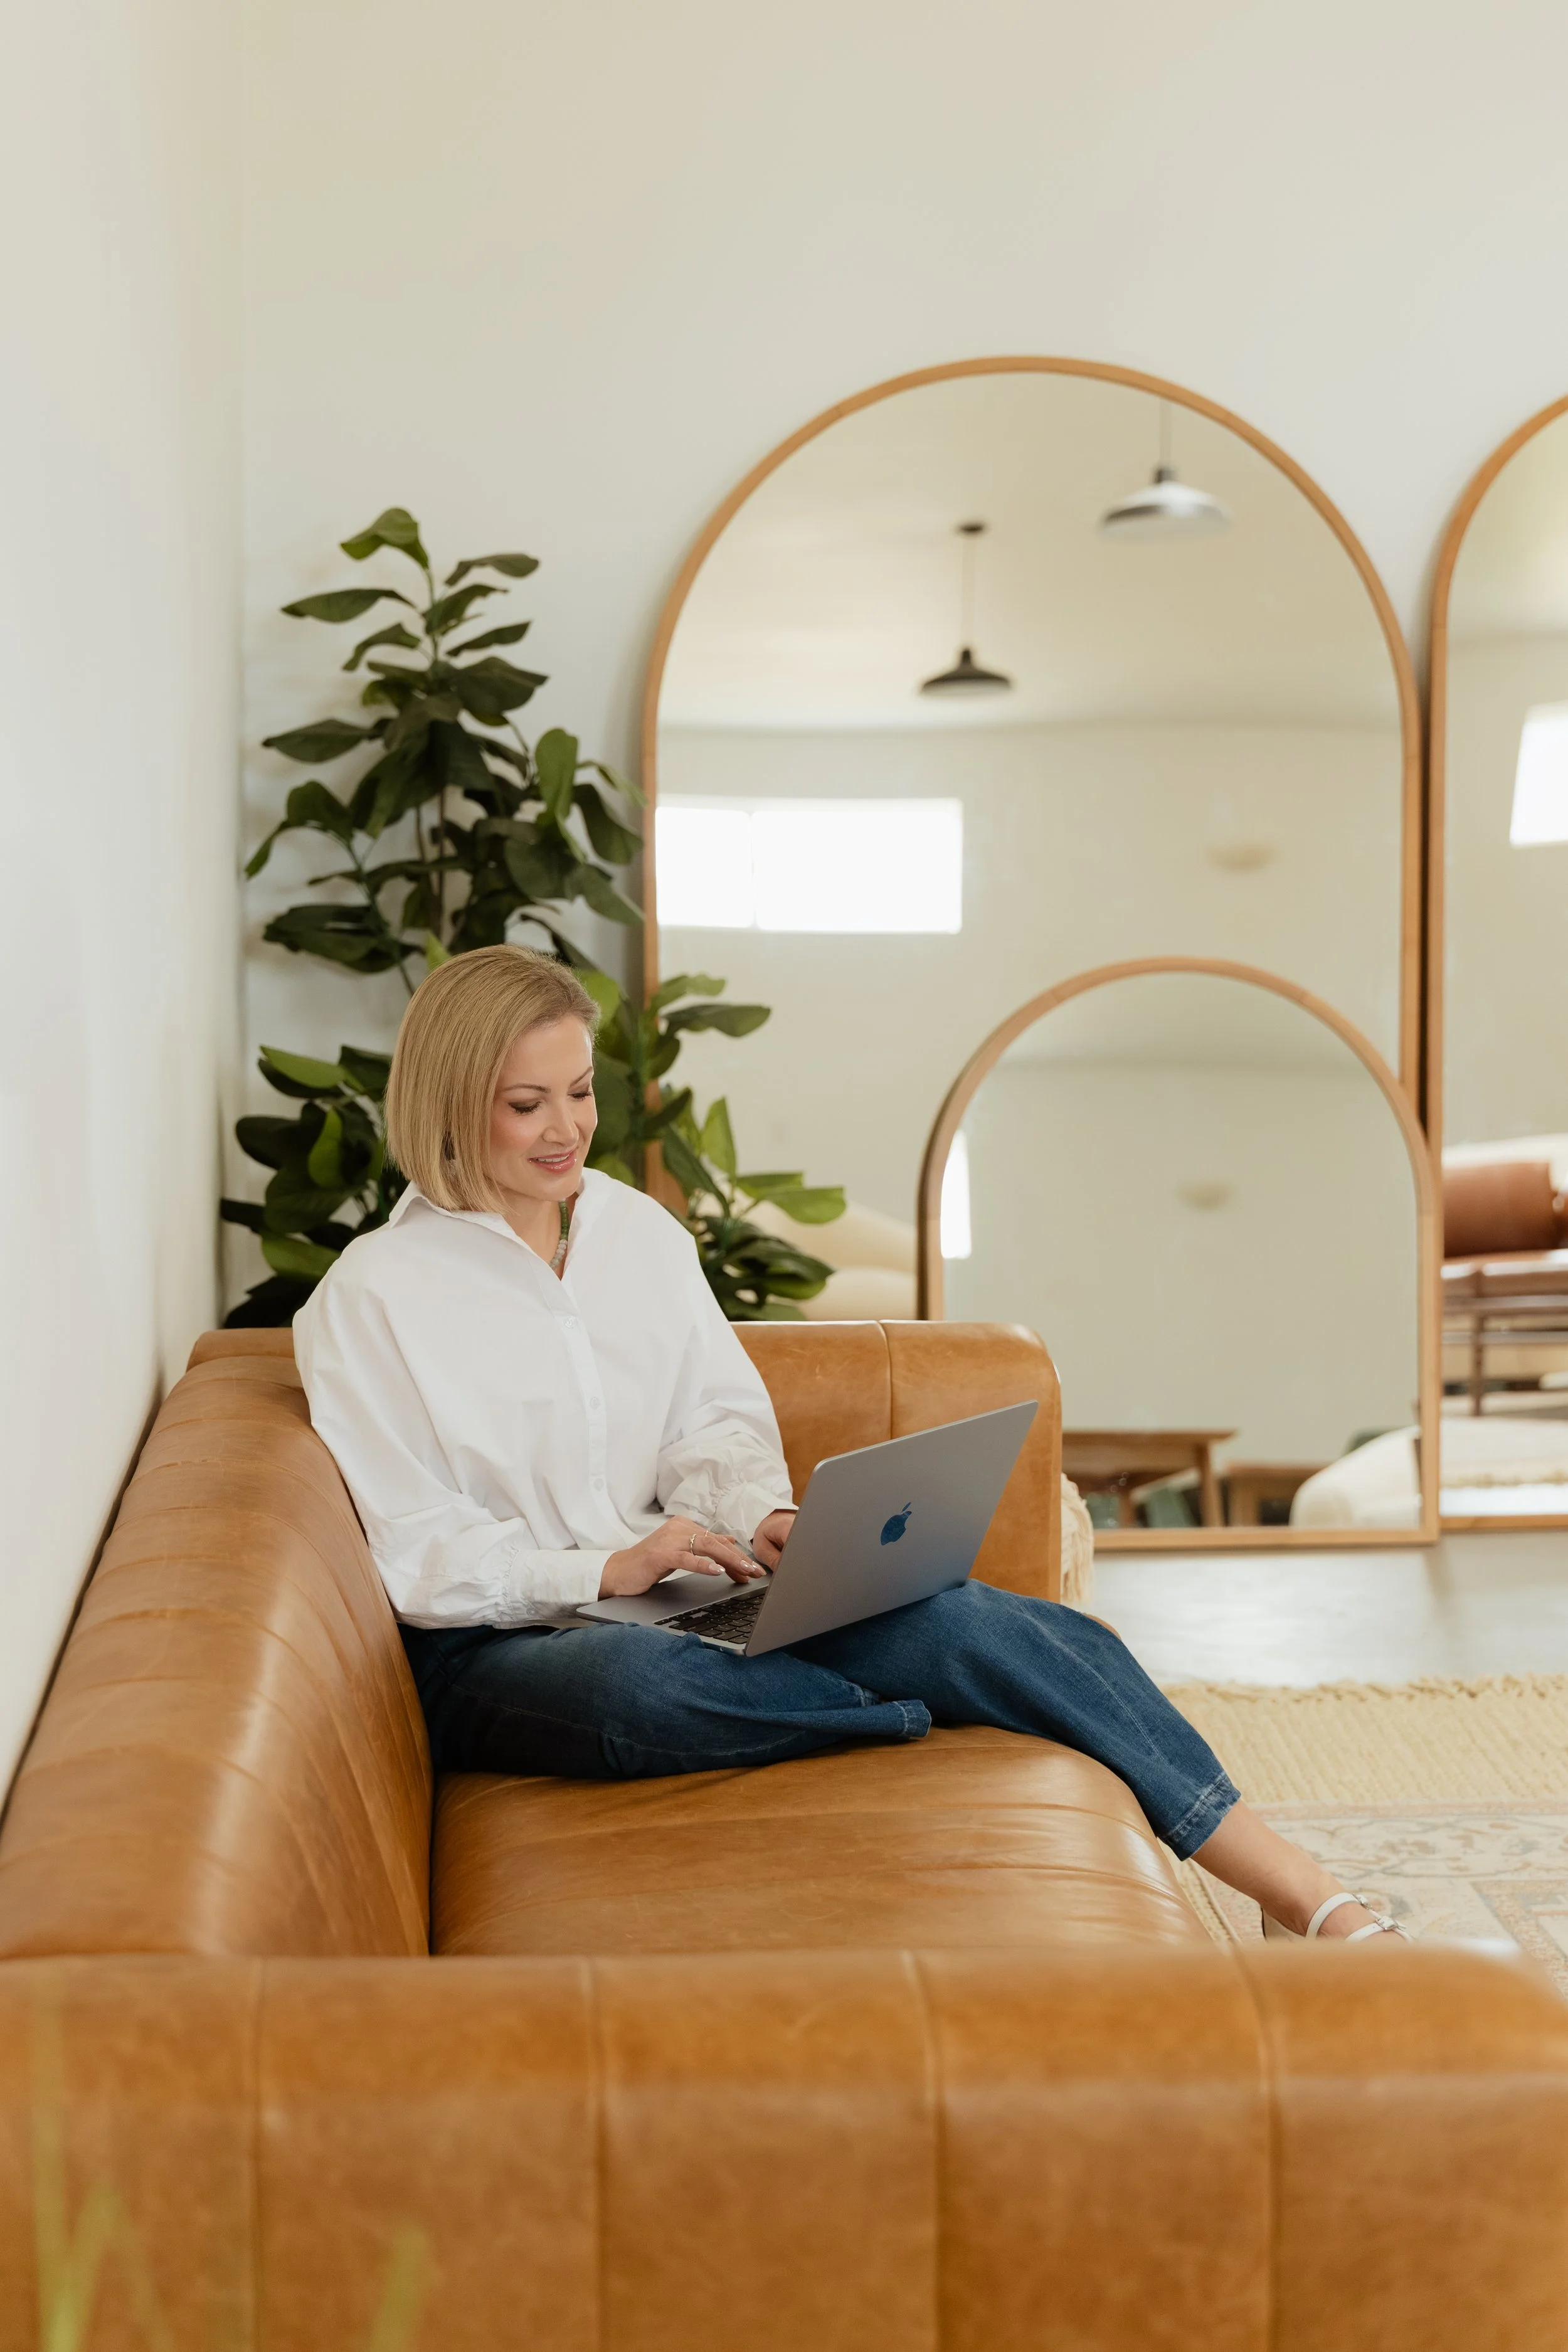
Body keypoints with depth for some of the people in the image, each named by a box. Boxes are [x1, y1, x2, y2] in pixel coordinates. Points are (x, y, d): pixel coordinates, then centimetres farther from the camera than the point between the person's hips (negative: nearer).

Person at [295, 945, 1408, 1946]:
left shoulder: (640, 1230, 15)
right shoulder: (369, 1302, -3)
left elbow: (718, 1420, 12)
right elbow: (413, 1554, -8)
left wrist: (765, 1517, -11)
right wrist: (600, 1570, -21)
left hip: (683, 1595, 5)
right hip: (498, 1649, -4)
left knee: (958, 1613, -22)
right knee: (634, 1684, -43)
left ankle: (1315, 1900, -24)